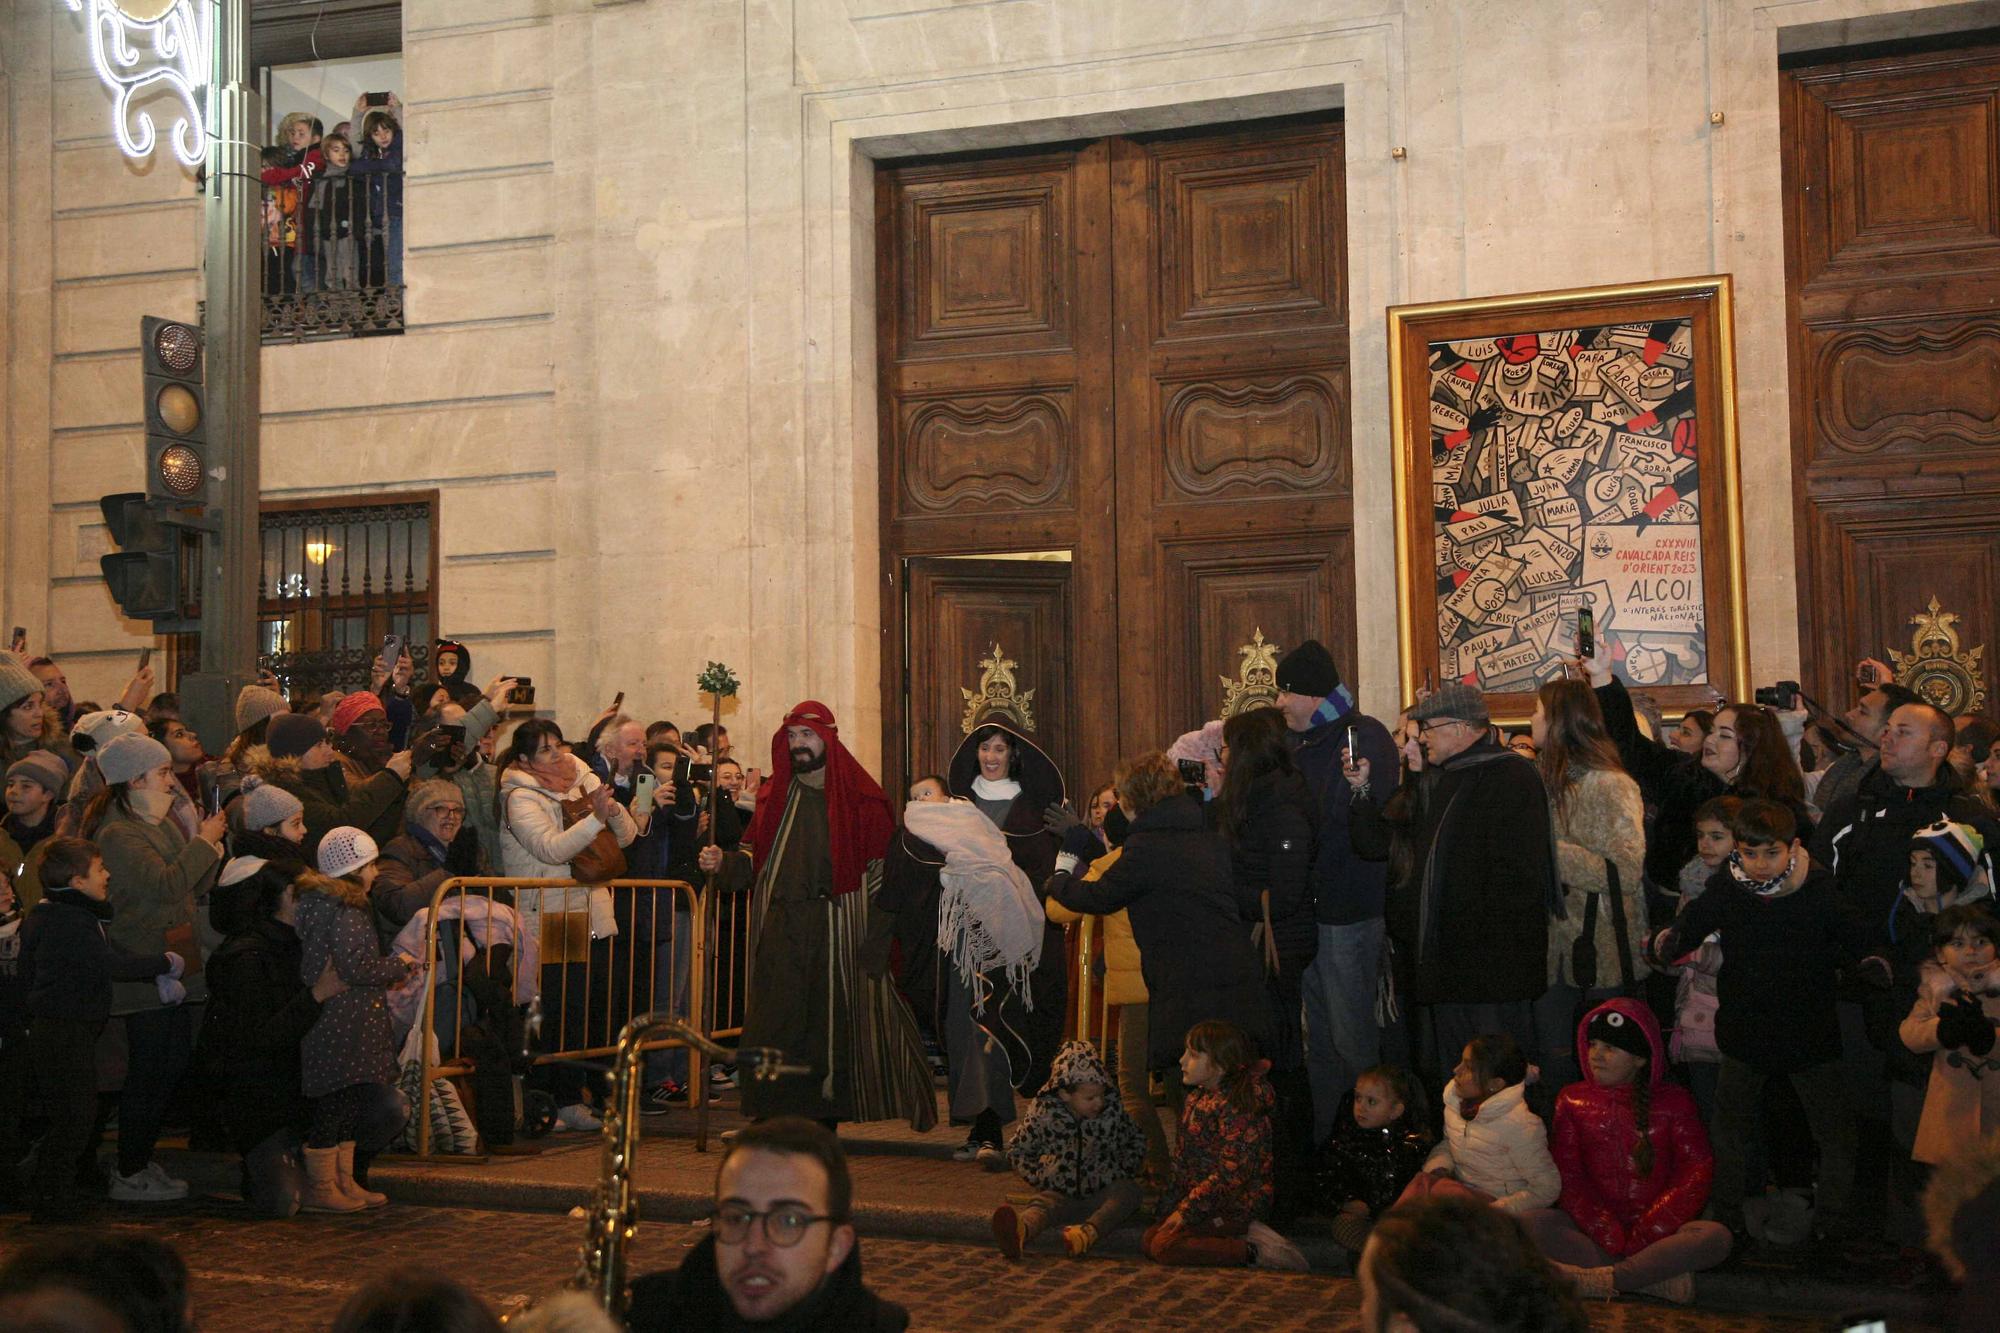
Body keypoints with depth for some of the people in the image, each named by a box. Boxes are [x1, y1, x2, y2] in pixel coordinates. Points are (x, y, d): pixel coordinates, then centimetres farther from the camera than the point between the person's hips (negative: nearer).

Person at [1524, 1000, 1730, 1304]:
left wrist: (1644, 1235, -14)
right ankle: (1653, 1276, -31)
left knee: (1716, 1237, -31)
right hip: (1595, 1231, 1)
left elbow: (1695, 1176, -4)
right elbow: (1568, 1178, 1)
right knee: (1532, 1224, -28)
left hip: (1658, 1232, -1)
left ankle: (1595, 1280, -33)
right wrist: (1609, 1237, -15)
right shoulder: (1573, 1100, 9)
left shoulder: (1672, 1101, 5)